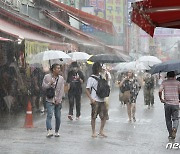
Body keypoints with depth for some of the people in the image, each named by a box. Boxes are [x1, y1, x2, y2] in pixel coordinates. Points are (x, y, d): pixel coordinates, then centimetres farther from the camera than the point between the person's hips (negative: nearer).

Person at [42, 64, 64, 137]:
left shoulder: (61, 78, 7)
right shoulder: (47, 77, 1)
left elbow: (62, 90, 3)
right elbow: (43, 87, 0)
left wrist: (58, 100, -6)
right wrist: (50, 83, -16)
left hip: (58, 101, 3)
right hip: (50, 100, -3)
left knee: (58, 117, 5)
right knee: (49, 115, -18)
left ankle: (57, 131, 19)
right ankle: (49, 131, -28)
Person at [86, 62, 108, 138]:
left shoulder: (101, 77, 11)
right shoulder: (91, 78, -6)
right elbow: (87, 90, -9)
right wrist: (91, 99, -18)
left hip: (102, 100, 6)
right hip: (95, 100, -6)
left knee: (104, 115, 5)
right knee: (94, 116, 1)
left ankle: (101, 131, 17)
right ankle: (93, 132, 12)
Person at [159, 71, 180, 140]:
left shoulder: (164, 82, 3)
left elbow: (160, 91, -10)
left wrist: (161, 99, 2)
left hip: (167, 103, 1)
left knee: (168, 119, 12)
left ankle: (170, 134, 14)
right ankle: (174, 128, -22)